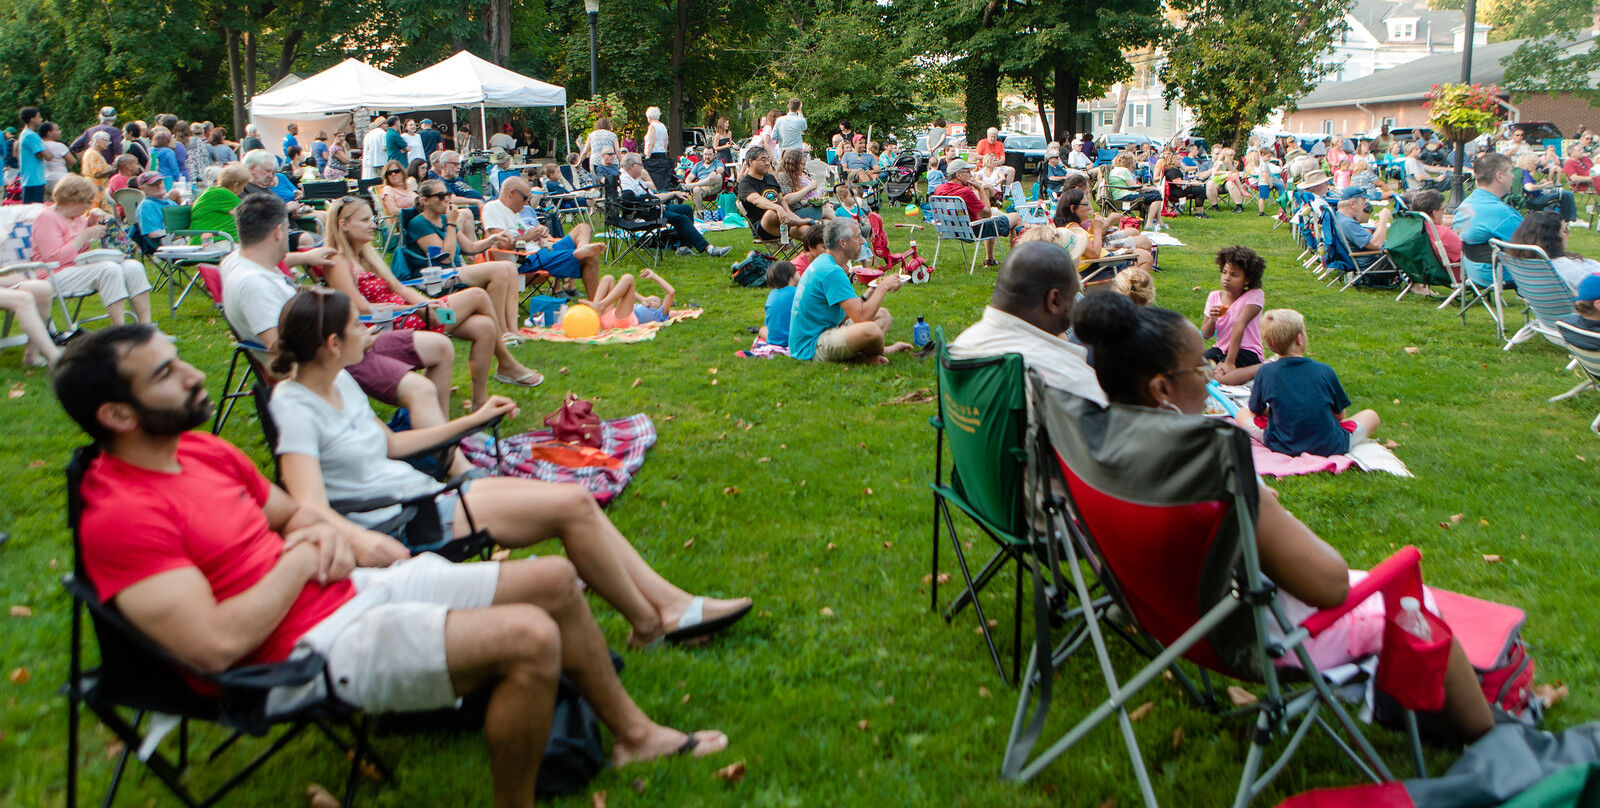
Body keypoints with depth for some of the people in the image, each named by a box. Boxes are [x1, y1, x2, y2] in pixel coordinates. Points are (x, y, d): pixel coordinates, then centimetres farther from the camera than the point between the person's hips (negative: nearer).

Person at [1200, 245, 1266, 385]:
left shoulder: (1255, 295, -9)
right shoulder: (1214, 297, 6)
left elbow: (1239, 324, -21)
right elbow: (1205, 335, 7)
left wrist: (1229, 362, -32)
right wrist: (1212, 320, -18)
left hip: (1247, 352, -2)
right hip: (1221, 349, 3)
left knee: (1221, 377, -32)